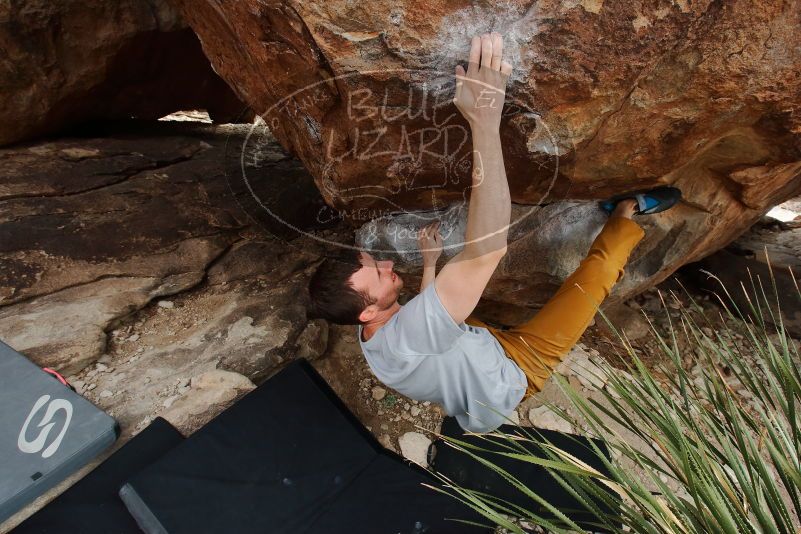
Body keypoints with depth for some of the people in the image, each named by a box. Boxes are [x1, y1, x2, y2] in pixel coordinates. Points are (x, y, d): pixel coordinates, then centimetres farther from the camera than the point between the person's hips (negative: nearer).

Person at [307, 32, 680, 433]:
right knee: (593, 275, -12)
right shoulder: (410, 334, -46)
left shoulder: (371, 335, -15)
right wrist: (485, 121, -59)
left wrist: (429, 263, 11)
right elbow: (487, 248, -58)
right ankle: (627, 213, 19)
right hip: (514, 374, -8)